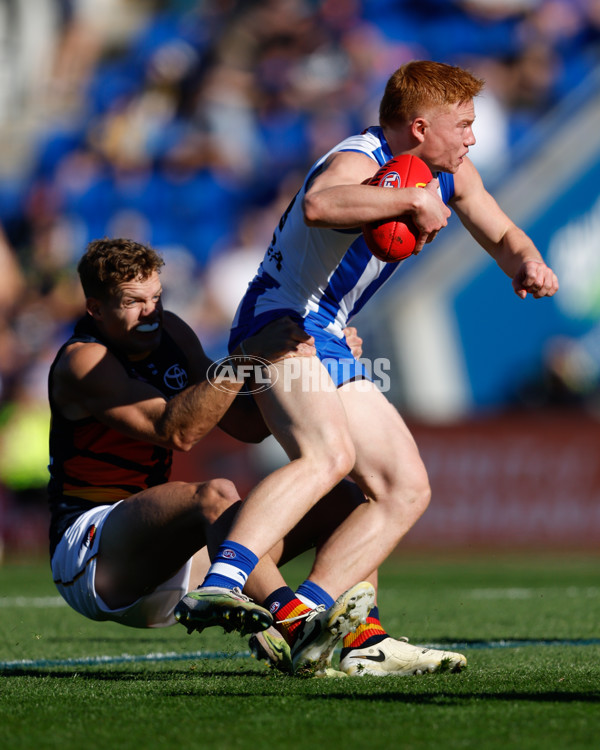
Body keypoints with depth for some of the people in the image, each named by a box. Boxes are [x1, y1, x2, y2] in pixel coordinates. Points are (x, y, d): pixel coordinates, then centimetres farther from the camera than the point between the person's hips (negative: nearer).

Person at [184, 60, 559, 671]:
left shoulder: (449, 174, 9)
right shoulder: (357, 162, -20)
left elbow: (501, 236, 21)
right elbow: (318, 205, -45)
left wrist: (527, 263, -1)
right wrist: (412, 199, -41)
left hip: (330, 344, 10)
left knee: (406, 489, 5)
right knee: (328, 453, -35)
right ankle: (219, 586, -50)